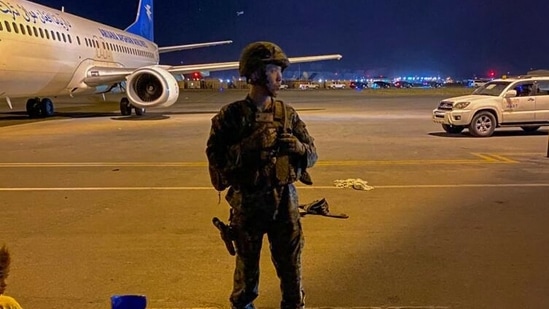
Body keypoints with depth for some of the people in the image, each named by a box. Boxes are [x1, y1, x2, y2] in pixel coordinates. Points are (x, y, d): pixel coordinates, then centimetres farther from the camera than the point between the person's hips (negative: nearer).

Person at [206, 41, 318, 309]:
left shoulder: (287, 113, 2)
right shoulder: (231, 115, -8)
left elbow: (312, 154, 4)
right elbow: (216, 159, -14)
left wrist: (298, 147, -18)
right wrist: (250, 145, -25)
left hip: (285, 199, 3)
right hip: (248, 202, -2)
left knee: (291, 261, 13)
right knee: (247, 262, 15)